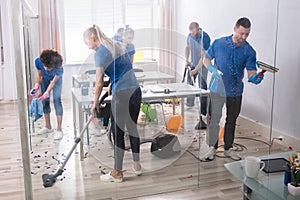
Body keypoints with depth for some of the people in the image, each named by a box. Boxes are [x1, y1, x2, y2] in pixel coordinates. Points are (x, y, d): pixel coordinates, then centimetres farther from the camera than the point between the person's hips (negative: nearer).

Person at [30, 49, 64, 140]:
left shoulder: (59, 68, -41)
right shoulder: (38, 61, -33)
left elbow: (53, 82, -26)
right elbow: (40, 76, -15)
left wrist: (47, 92, -34)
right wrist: (37, 86, -29)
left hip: (56, 79, -4)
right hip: (45, 79, 4)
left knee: (57, 100, -15)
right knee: (45, 101, 5)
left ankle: (59, 130, -14)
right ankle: (48, 127, 19)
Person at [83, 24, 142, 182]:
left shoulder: (100, 53, -9)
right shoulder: (115, 45, 15)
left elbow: (99, 83, -8)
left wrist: (95, 103, 3)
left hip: (122, 94, -8)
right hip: (135, 91, 8)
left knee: (118, 133, 3)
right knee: (132, 127, 18)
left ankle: (117, 173, 14)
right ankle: (137, 165, 29)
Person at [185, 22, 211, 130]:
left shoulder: (205, 38, -21)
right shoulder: (190, 35, 0)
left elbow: (203, 57, -22)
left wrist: (196, 70, -24)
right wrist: (186, 60, 7)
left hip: (202, 65, -7)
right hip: (193, 64, 7)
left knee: (202, 88, -8)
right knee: (189, 83, 15)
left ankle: (202, 114, -7)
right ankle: (190, 103, 37)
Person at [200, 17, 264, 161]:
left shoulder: (249, 51, -4)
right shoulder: (219, 43, -5)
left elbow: (251, 72, -7)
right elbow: (206, 59, 4)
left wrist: (254, 78, -31)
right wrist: (212, 69, -16)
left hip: (236, 91, 2)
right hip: (218, 88, -2)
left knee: (231, 121, 14)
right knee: (214, 119, -2)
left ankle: (228, 148, 30)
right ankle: (212, 148, 15)